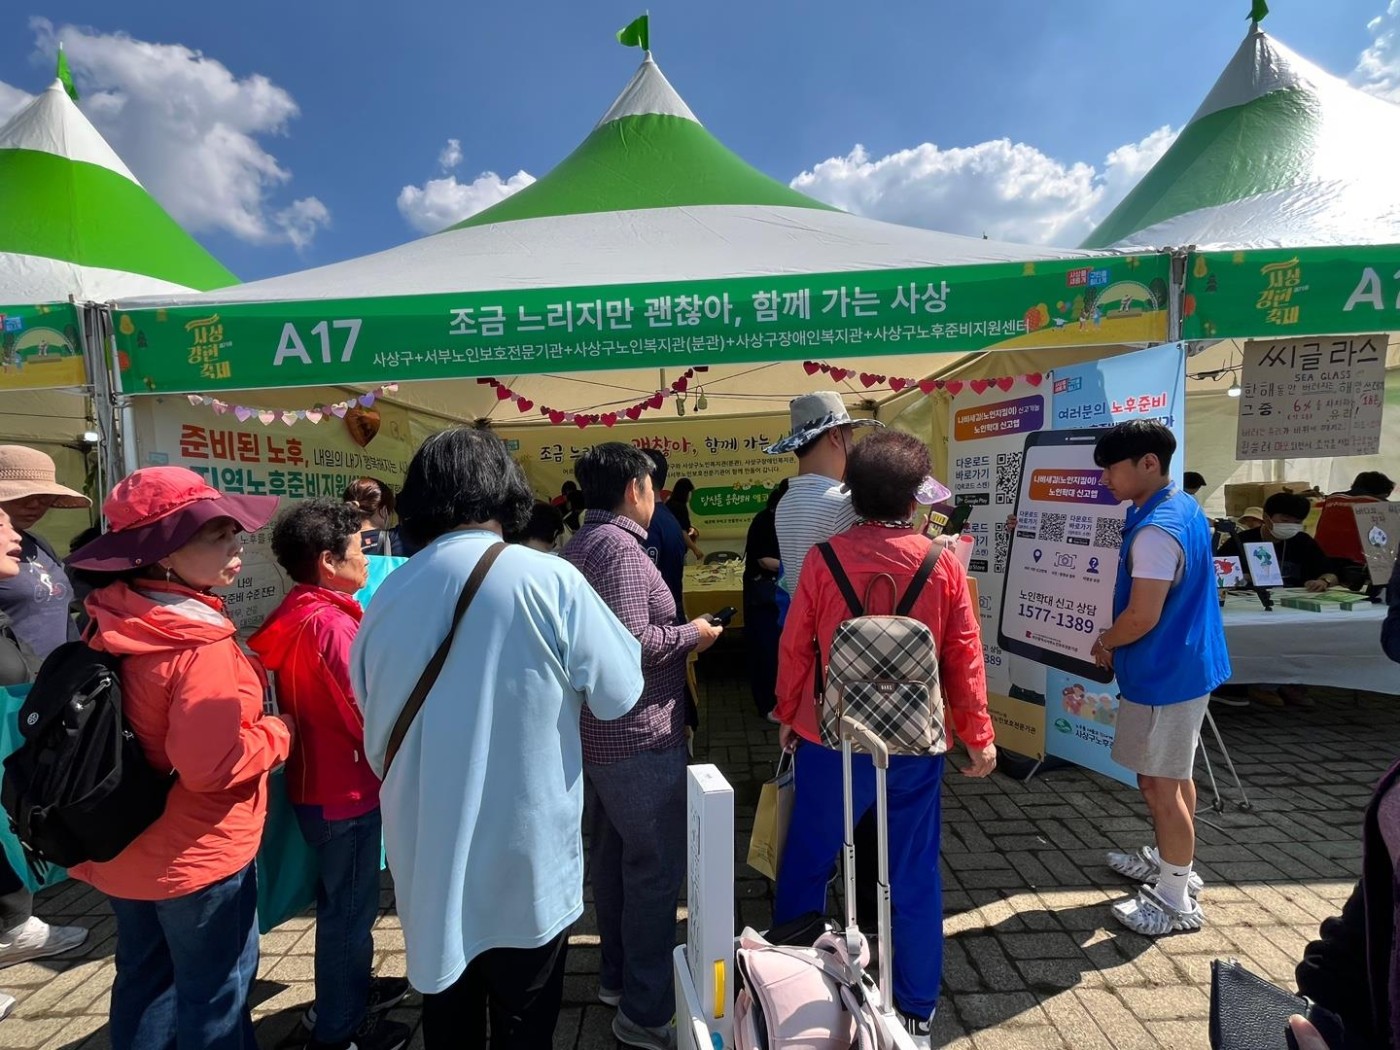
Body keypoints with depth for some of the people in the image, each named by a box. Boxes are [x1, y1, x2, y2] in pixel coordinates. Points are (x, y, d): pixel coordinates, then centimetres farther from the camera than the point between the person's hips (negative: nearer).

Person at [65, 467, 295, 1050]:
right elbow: (212, 765, -31)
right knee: (216, 998, 13)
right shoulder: (200, 647, -29)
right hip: (196, 855, -8)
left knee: (144, 981, 26)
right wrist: (279, 732, -15)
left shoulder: (115, 625, -3)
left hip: (128, 847, 8)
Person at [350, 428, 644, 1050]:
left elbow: (376, 744, 7)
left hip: (427, 857, 4)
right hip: (525, 856, -3)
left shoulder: (387, 598, -6)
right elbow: (620, 696, -9)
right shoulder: (548, 580, -20)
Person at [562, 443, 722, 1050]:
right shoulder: (618, 547, -20)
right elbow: (633, 641, -28)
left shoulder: (581, 544, 11)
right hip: (640, 735, -10)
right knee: (655, 868, 4)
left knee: (614, 855, 22)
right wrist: (690, 635, -12)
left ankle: (616, 974, 39)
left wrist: (677, 633, 13)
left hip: (600, 731, 10)